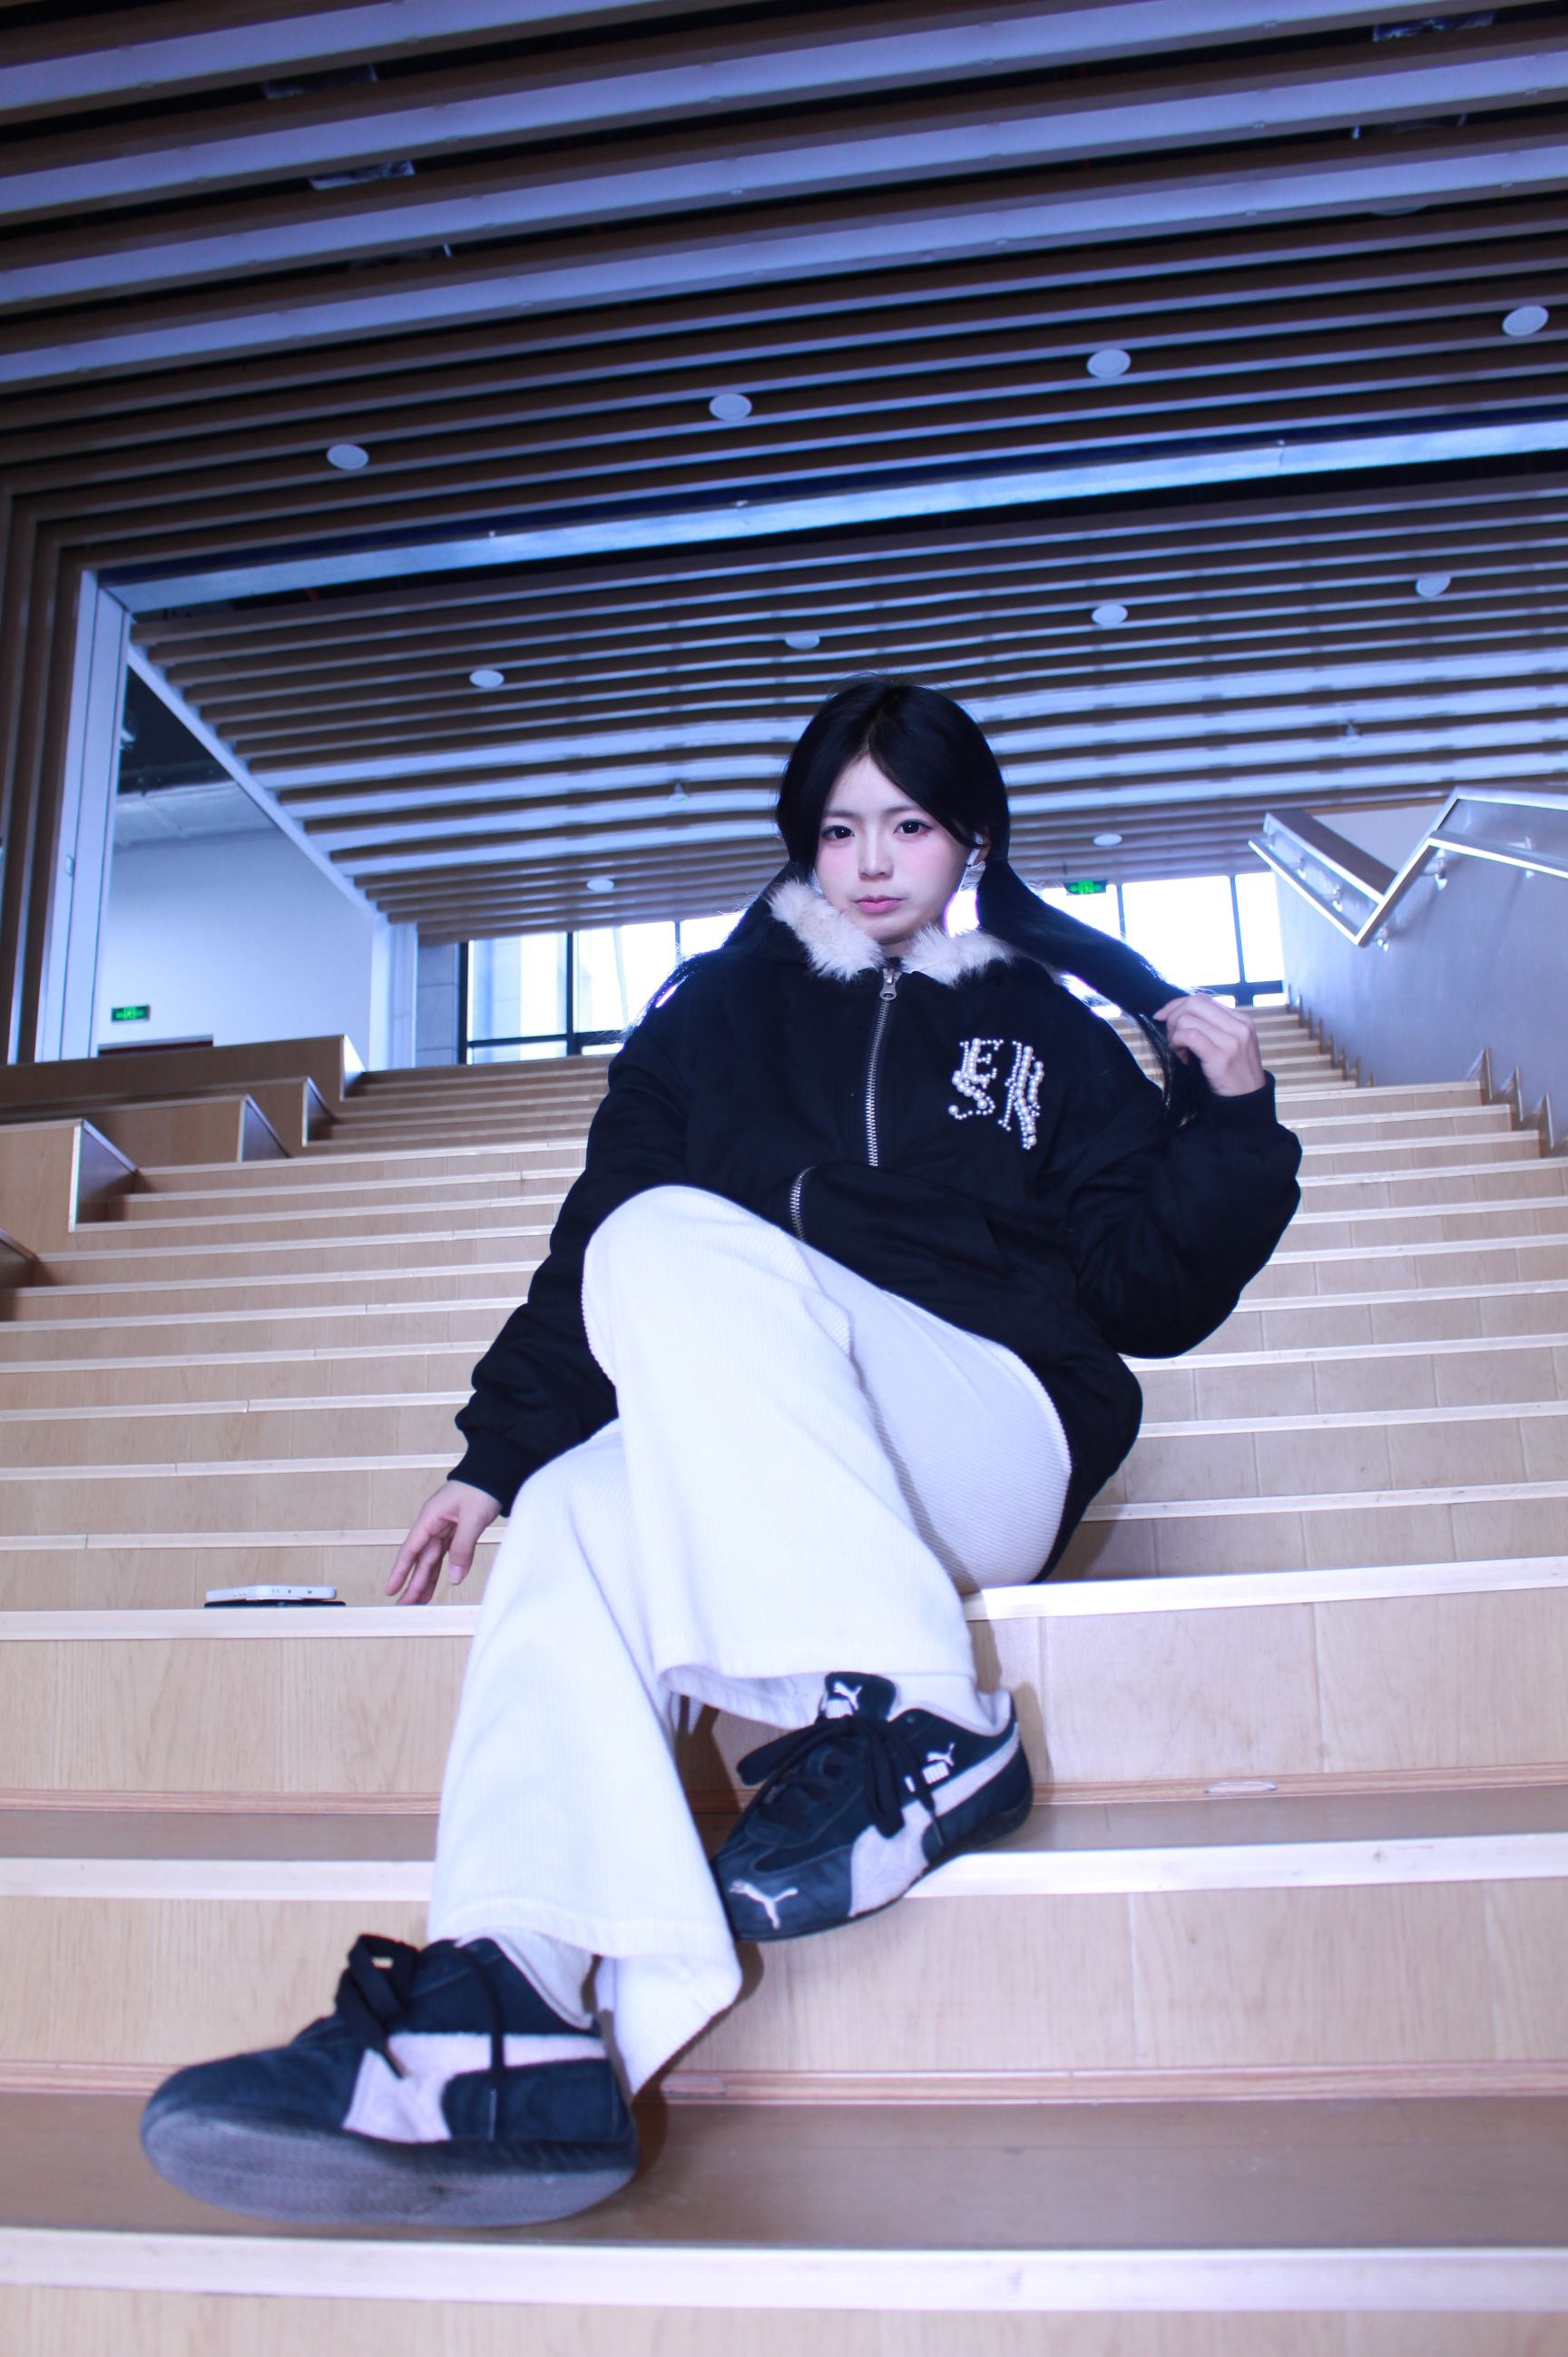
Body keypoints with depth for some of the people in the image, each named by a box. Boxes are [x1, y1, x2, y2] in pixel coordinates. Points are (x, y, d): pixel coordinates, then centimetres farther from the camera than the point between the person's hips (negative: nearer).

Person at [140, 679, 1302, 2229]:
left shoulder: (1045, 1027, 15)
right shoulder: (722, 1011, 19)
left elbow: (1147, 1295, 10)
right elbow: (590, 1233, 13)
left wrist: (1230, 1125, -5)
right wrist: (496, 1451, 7)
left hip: (996, 1444, -3)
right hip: (738, 1481, 3)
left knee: (674, 1244, -28)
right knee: (572, 1520, -29)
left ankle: (905, 1726, -33)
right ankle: (514, 2023, -41)